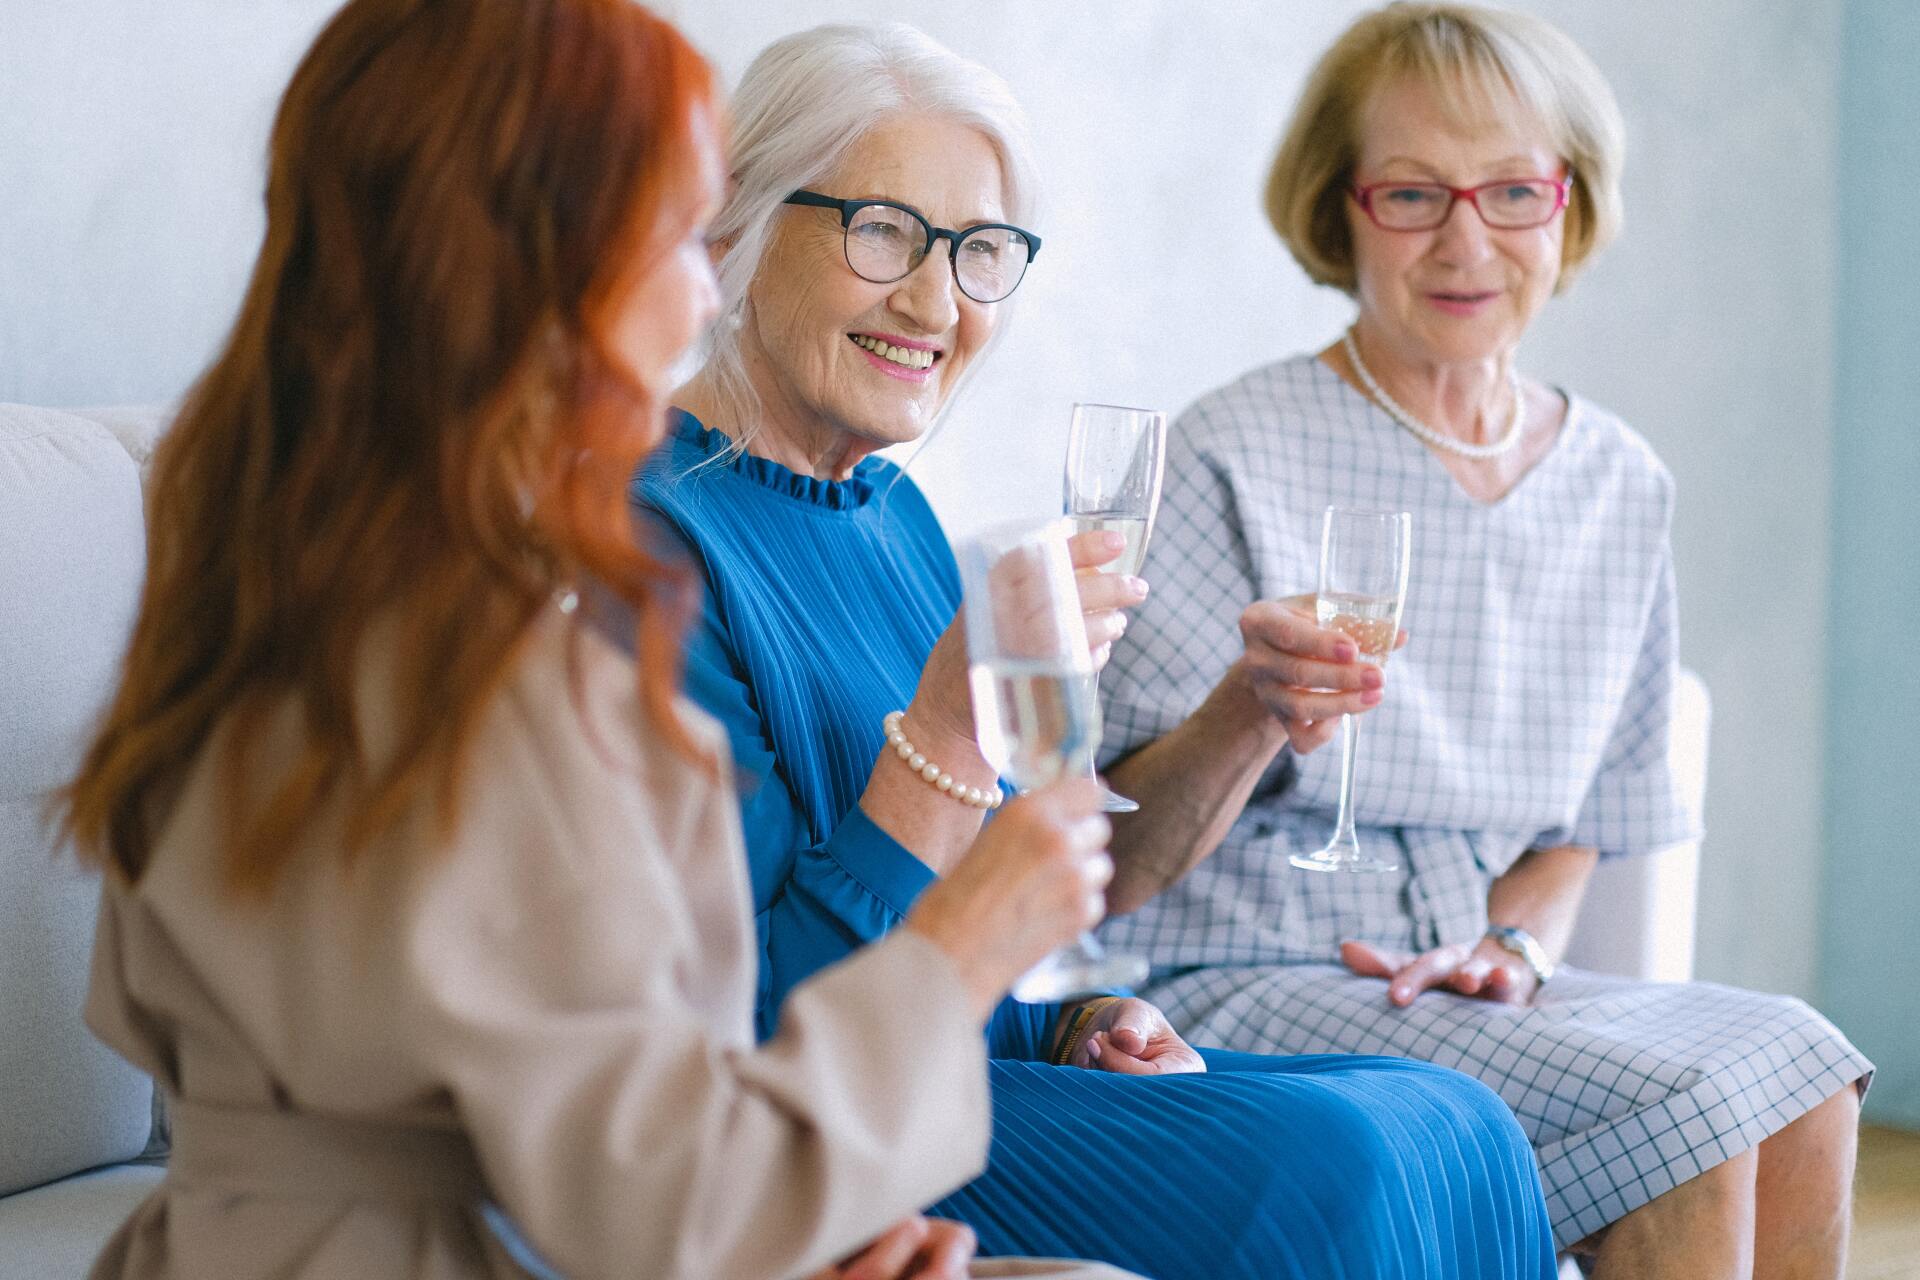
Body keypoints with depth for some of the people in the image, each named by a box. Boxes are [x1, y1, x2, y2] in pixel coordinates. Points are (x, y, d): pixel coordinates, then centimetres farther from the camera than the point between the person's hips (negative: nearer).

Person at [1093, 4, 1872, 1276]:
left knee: (1806, 1082, -21)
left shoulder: (1619, 482, 10)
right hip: (1236, 986, -5)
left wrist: (1513, 944, -2)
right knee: (1684, 1110, -25)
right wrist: (1248, 713, -30)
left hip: (1449, 982, 6)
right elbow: (1119, 869, -10)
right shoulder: (1238, 457, -8)